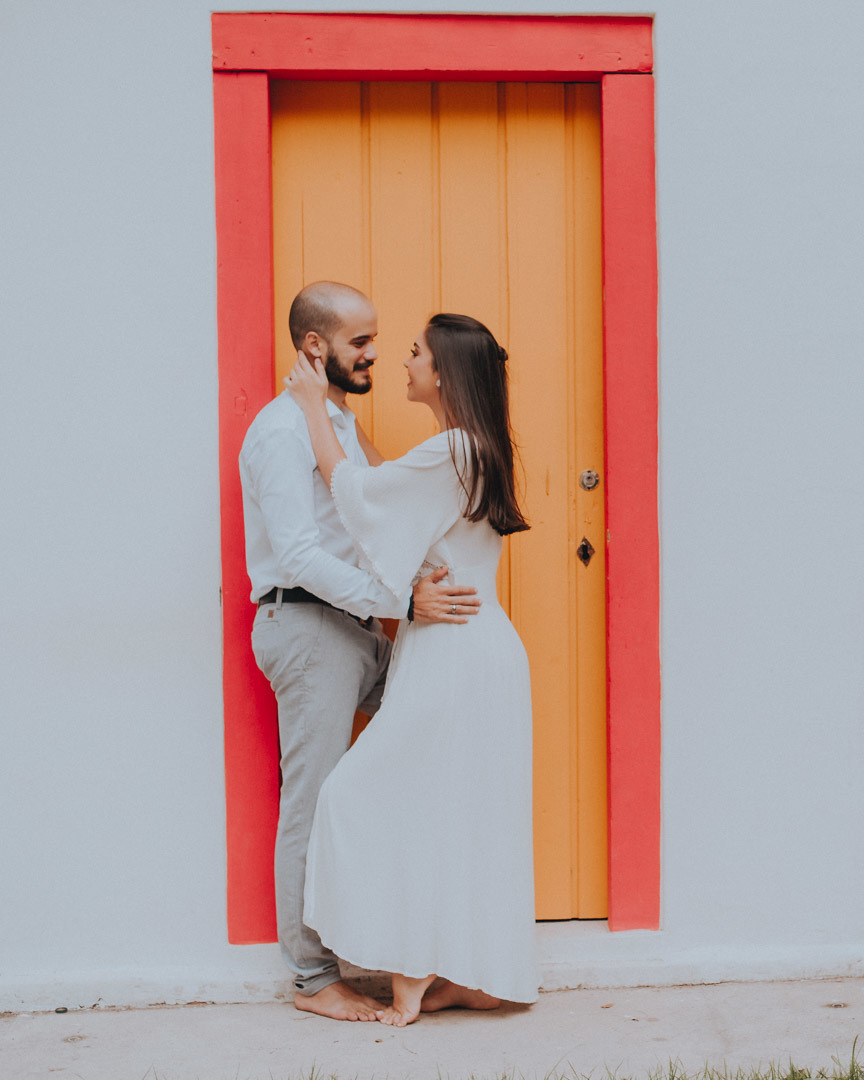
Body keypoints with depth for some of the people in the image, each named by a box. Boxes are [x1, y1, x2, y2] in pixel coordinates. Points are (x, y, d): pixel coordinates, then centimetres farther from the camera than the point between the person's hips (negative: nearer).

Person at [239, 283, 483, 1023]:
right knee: (315, 805, -4)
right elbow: (299, 553, -23)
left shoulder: (342, 422, 17)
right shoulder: (283, 429, -14)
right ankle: (314, 980, 8)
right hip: (307, 628, -9)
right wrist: (402, 602, -26)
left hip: (352, 626, 9)